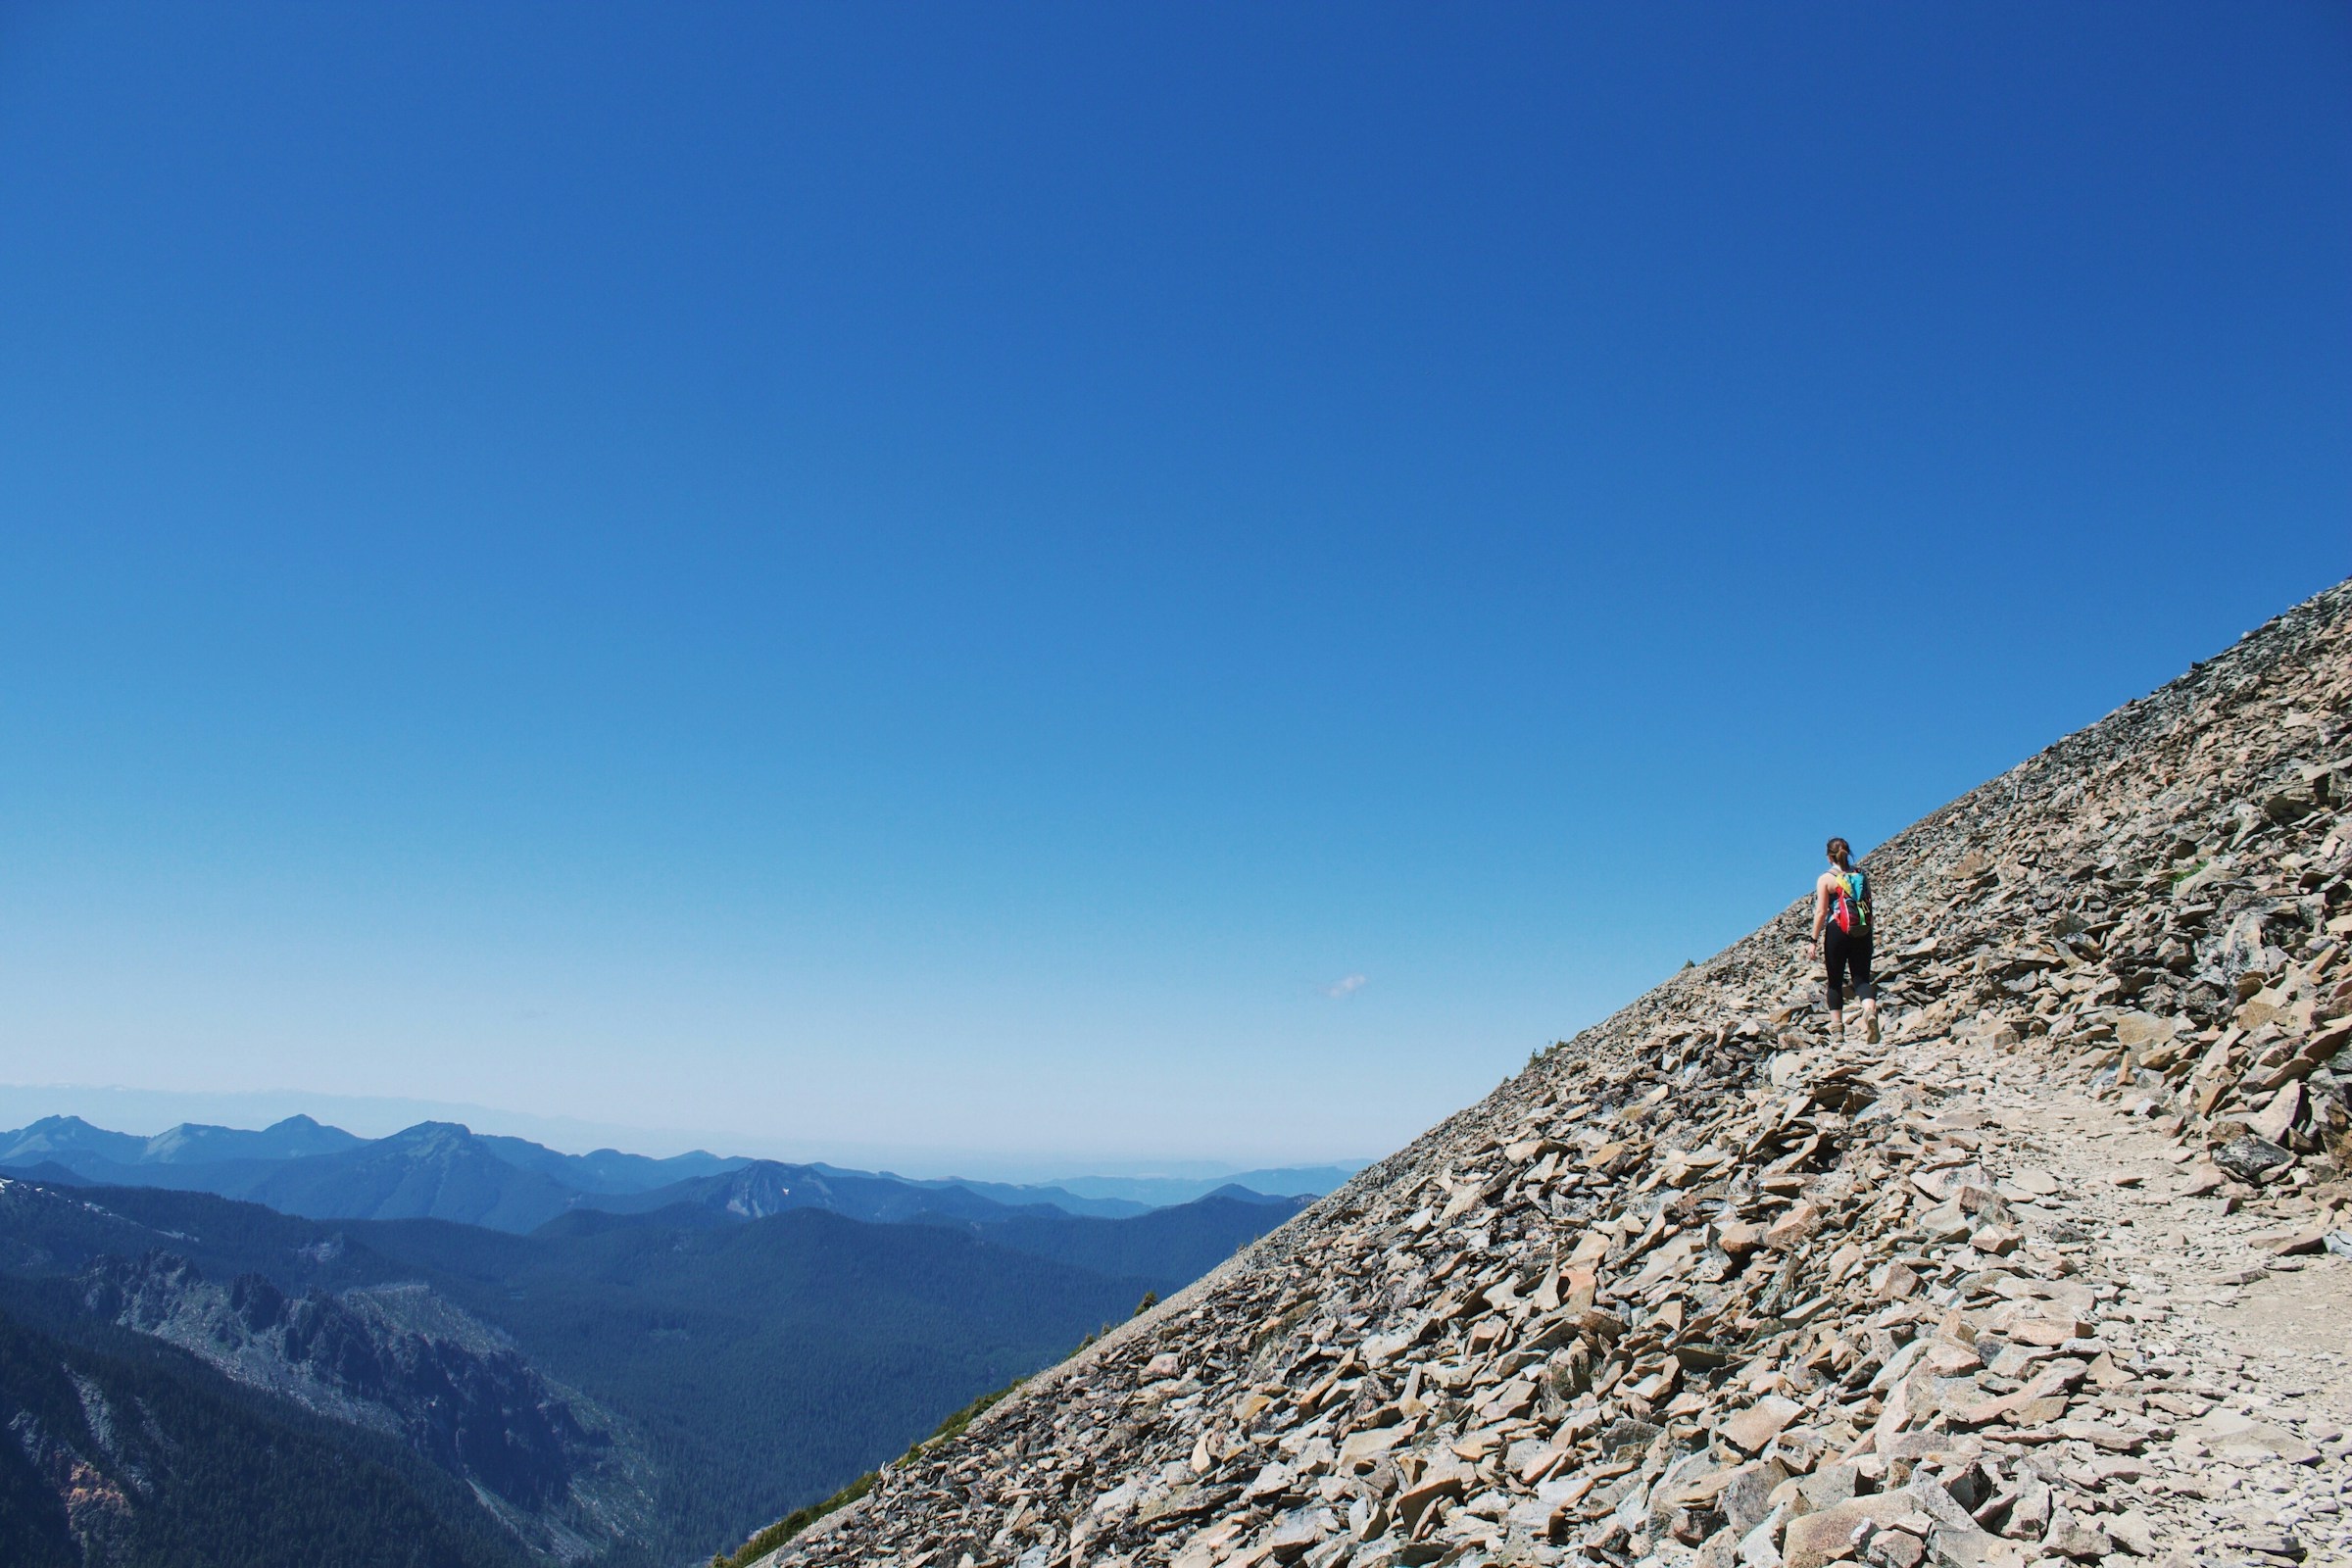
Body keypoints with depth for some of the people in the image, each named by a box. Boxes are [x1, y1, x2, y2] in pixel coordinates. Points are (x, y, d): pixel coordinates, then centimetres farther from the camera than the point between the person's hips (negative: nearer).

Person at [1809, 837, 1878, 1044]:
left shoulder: (1825, 878, -2)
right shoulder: (1861, 875, 10)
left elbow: (1821, 912, -7)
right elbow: (1870, 906, 13)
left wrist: (1814, 940, -2)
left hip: (1837, 931, -3)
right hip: (1863, 932, 3)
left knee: (1835, 981, 8)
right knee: (1861, 978, 3)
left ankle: (1837, 1027, 5)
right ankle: (1870, 1010, -27)